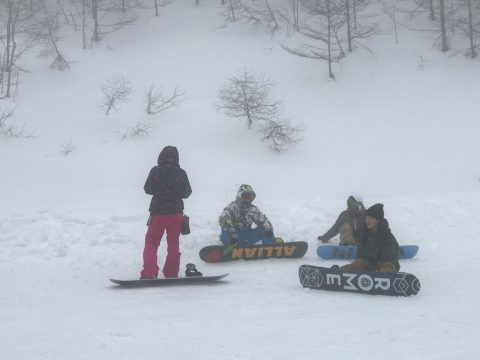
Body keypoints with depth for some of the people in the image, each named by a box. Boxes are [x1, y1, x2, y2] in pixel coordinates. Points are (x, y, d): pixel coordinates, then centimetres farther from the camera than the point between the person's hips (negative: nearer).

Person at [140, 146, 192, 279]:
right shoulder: (181, 173, -5)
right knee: (173, 243, 15)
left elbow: (148, 189, -3)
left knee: (151, 243, 6)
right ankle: (171, 273, 16)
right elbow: (186, 193, -1)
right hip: (176, 212, 2)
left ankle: (149, 273, -6)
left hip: (158, 212, -2)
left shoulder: (155, 171, -8)